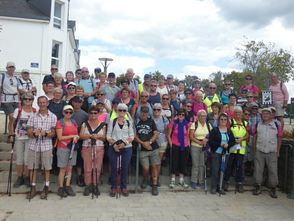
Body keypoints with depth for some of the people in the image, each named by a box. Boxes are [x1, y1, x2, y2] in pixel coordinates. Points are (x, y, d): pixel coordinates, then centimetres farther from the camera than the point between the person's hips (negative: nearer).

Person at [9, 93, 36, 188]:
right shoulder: (18, 110, 0)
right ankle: (20, 178, 21)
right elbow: (13, 124, 5)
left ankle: (27, 178, 16)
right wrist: (12, 134, -4)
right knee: (19, 159, 8)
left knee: (27, 159, 1)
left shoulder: (35, 112, -2)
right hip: (19, 138, 1)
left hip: (29, 138, -1)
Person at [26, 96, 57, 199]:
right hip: (34, 145, 1)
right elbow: (29, 134, 4)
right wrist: (34, 133, -18)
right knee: (33, 168, 7)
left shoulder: (53, 117, 2)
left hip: (47, 146, -1)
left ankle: (46, 188, 19)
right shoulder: (33, 116, 5)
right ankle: (33, 189, 21)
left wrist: (46, 134, -18)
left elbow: (53, 134, 3)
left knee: (47, 168, 4)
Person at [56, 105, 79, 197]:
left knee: (70, 168, 9)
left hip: (73, 147, 5)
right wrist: (72, 136, -14)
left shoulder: (74, 122, 11)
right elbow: (60, 137, -11)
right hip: (63, 148, -5)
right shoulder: (60, 122, -6)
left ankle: (68, 186, 18)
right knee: (63, 169, 0)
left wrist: (76, 138, -6)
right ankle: (61, 188, 11)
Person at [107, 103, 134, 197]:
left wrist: (125, 143, -12)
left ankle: (124, 187, 16)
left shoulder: (129, 123, 9)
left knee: (125, 168, 4)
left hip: (127, 148, 1)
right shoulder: (112, 122, 6)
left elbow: (132, 136, 5)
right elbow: (108, 135, 1)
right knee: (113, 168, 2)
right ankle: (113, 187, 13)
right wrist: (114, 144, -13)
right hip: (113, 148, -1)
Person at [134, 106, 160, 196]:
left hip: (153, 148, 2)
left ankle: (155, 186, 14)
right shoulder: (136, 122, 2)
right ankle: (145, 179, 23)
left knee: (154, 166, 3)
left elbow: (156, 134, 2)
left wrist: (149, 142, -12)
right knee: (146, 168, -8)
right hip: (143, 149, -2)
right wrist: (143, 143, -13)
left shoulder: (151, 121, 9)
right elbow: (135, 136, -1)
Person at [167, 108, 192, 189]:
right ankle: (173, 180, 15)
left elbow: (188, 136, 9)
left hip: (185, 146, 3)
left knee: (183, 163, 10)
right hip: (175, 146, -3)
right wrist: (171, 144, -7)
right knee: (174, 163, 2)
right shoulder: (173, 123, -7)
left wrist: (188, 144, 3)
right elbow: (168, 135, -1)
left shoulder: (187, 124, 1)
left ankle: (181, 180, 24)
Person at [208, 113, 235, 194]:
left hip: (226, 153, 3)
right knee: (215, 170, -2)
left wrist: (228, 144, -14)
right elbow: (211, 141, -9)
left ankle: (221, 187, 17)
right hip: (216, 153, -3)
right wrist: (220, 144, -18)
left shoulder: (229, 131, 11)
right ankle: (214, 187, 9)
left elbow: (233, 142, 7)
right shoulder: (214, 130, -1)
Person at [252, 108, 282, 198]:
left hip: (272, 152, -2)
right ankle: (258, 187, 18)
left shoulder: (276, 125, 2)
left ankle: (273, 189, 14)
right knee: (258, 169, 6)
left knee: (273, 170, 1)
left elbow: (279, 138, 3)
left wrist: (278, 151, 0)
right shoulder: (258, 125, 8)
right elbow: (255, 137, 9)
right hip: (259, 152, 2)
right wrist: (254, 149, 4)